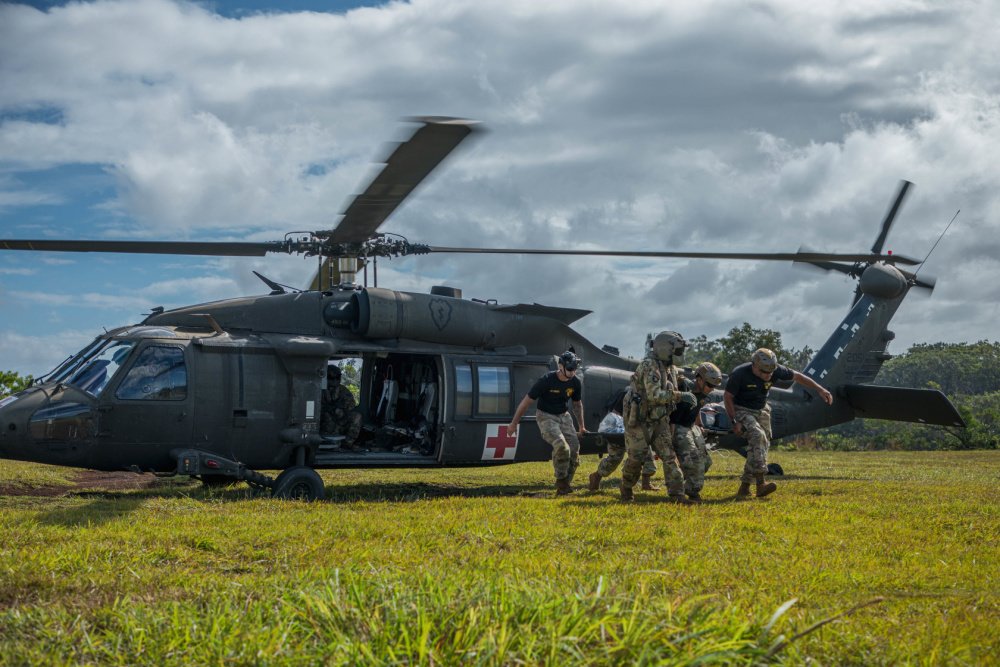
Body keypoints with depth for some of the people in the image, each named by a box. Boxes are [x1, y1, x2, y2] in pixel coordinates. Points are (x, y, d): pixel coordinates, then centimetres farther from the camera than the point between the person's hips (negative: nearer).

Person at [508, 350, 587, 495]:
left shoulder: (575, 383, -5)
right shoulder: (547, 380, -22)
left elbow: (577, 405, 15)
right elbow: (527, 401, -14)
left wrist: (581, 426, 20)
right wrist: (514, 423, -11)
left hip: (564, 416, 6)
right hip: (546, 416, -6)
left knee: (574, 450, -7)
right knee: (561, 446, -27)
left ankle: (565, 485, 6)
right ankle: (561, 481, -10)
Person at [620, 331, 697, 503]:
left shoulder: (671, 368, 8)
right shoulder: (649, 366, -20)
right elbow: (654, 395, -31)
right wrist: (680, 396, -31)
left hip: (658, 419, 8)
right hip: (639, 420, -8)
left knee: (669, 455, -3)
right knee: (636, 457, -2)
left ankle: (676, 493, -6)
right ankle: (626, 489, 22)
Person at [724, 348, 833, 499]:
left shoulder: (775, 370, -15)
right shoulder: (739, 374, -26)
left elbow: (797, 376, -3)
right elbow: (727, 397, -16)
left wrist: (820, 390, -6)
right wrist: (734, 422, -20)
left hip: (761, 410, 6)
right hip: (741, 410, -6)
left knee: (760, 447, -1)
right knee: (757, 436, -29)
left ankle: (744, 487, 10)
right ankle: (760, 484, -36)